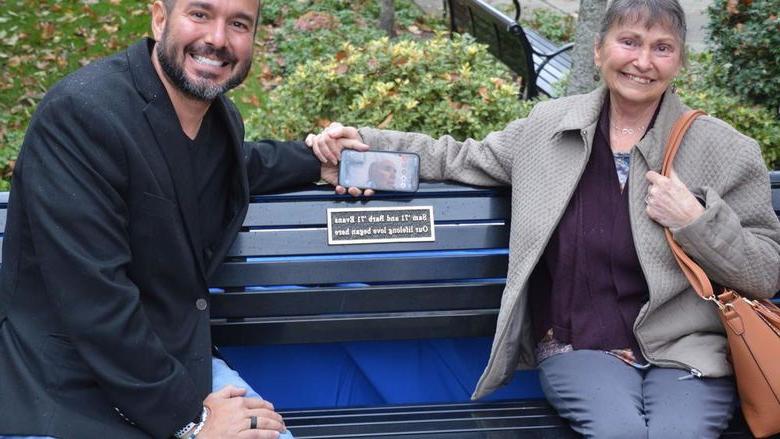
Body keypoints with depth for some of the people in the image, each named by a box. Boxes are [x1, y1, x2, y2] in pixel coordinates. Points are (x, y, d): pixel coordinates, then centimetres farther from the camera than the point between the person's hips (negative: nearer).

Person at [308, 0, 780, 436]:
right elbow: (465, 159, 18)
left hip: (685, 350, 0)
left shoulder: (726, 151, -1)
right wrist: (365, 143, 7)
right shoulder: (551, 125, 7)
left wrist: (694, 220, -14)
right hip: (581, 348, 1)